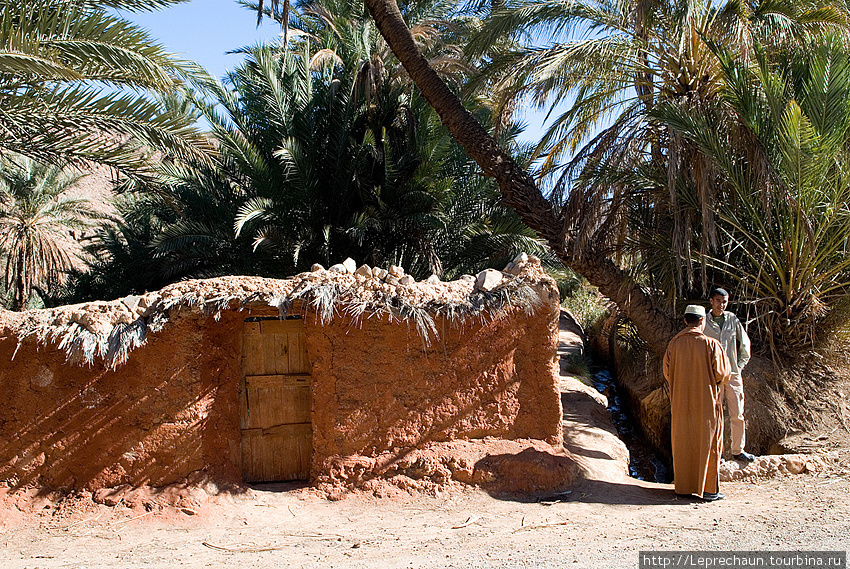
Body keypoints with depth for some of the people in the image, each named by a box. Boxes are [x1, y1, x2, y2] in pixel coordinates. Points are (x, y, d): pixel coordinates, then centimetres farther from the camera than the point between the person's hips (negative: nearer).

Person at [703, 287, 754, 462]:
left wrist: (740, 364, 10)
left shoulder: (732, 319, 5)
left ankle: (738, 450, 18)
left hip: (733, 374, 2)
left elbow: (745, 343, 15)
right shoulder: (704, 322, -1)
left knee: (737, 415, 5)